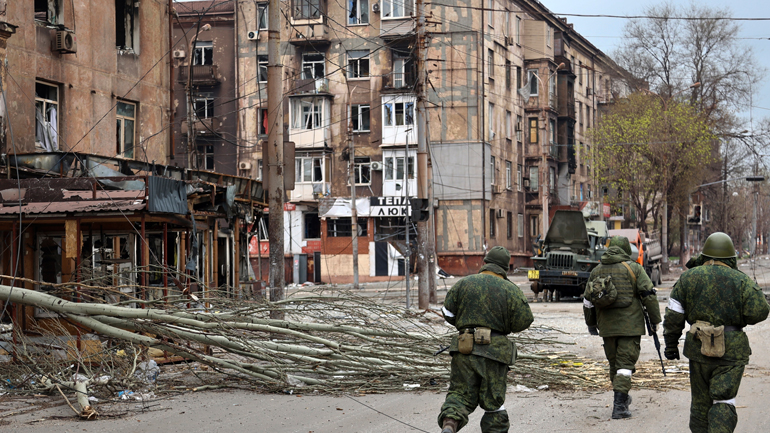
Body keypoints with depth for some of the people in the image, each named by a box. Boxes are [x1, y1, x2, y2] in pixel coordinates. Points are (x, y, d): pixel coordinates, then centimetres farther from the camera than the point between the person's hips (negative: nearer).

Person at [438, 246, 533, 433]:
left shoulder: (464, 283, 3)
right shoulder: (511, 290, -2)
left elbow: (448, 313, 6)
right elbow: (523, 321, -3)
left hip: (464, 349, 1)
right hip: (495, 351, -1)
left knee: (460, 392, 6)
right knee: (493, 400, 10)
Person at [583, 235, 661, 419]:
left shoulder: (596, 271, 9)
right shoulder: (634, 268, -3)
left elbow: (588, 301, 15)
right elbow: (649, 295, -7)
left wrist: (591, 324, 26)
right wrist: (654, 319, 0)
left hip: (607, 326, 4)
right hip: (630, 325, -4)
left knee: (614, 362, 17)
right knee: (625, 363, -4)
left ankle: (622, 398, 30)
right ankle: (619, 404, -13)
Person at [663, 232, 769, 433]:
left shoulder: (688, 278, 3)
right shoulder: (741, 280, -3)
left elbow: (673, 316, 1)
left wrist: (671, 343, 10)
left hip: (699, 349, 2)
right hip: (732, 350, -2)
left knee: (701, 401, 14)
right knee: (724, 403, -4)